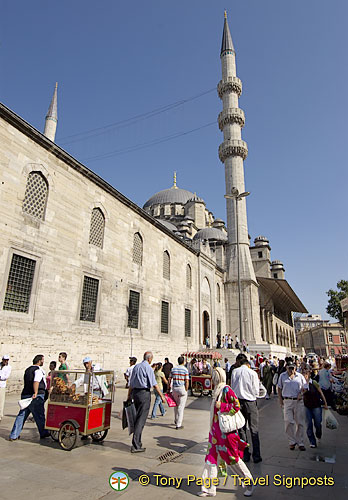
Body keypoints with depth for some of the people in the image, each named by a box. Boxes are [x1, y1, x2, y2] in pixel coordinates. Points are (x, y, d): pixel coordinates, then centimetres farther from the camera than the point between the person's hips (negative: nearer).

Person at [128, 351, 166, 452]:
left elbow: (131, 383, 16)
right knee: (141, 419, -4)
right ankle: (135, 446, -3)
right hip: (144, 393, -8)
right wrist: (162, 396, -5)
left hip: (135, 392, 8)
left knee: (137, 417, 18)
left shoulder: (136, 366, 12)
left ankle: (138, 442, 26)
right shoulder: (148, 368, -11)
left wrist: (129, 396, 24)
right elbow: (154, 384, -12)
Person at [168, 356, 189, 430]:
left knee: (176, 405, 21)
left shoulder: (173, 369, 4)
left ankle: (176, 421, 34)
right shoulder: (185, 370, -7)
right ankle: (178, 424, 4)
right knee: (181, 407, 3)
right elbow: (186, 382, -10)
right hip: (182, 388, -4)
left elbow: (169, 380, 5)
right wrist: (186, 391, -1)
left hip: (174, 388, 4)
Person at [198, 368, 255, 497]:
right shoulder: (217, 390, 10)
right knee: (211, 456, 9)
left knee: (232, 457, 4)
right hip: (216, 429, 8)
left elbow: (237, 406, -21)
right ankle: (210, 488, 20)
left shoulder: (226, 389, -17)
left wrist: (221, 406, -21)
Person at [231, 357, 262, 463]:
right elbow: (256, 391, -5)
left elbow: (232, 387, 6)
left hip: (238, 402, 2)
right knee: (254, 430, 9)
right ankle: (256, 456, 13)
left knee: (241, 429, 12)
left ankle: (245, 455, 18)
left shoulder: (234, 372, -1)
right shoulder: (253, 373, -9)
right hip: (250, 402, -2)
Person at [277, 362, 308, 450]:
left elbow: (305, 387, 11)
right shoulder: (282, 376, 6)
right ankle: (292, 441, 11)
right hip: (287, 401, -1)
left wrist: (300, 393, -7)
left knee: (299, 423, 6)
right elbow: (279, 388, 11)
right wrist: (280, 399, 2)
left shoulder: (300, 376, 7)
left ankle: (300, 442, 19)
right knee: (288, 422, -5)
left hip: (298, 401, 1)